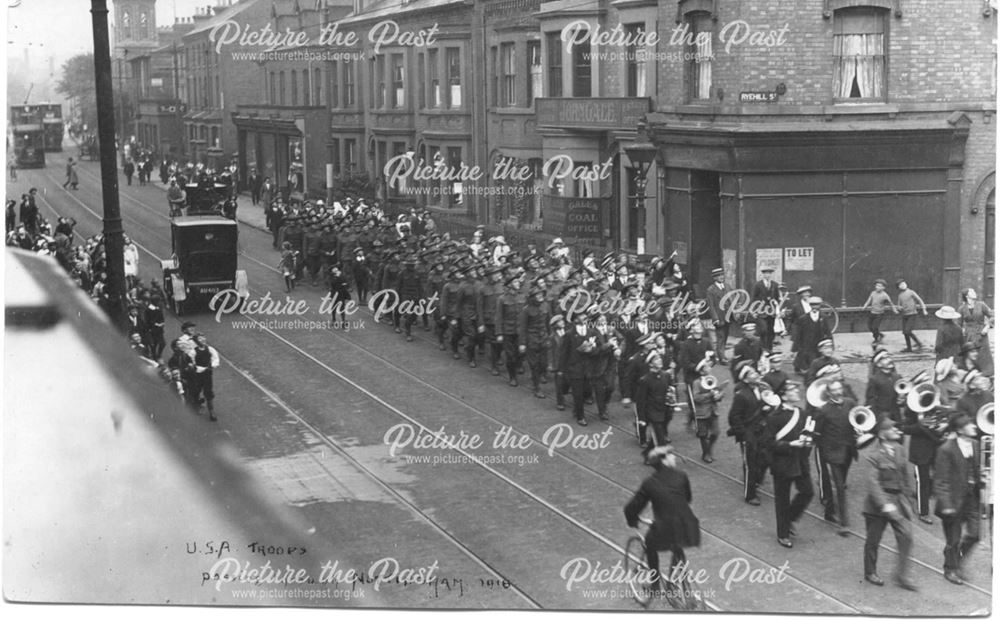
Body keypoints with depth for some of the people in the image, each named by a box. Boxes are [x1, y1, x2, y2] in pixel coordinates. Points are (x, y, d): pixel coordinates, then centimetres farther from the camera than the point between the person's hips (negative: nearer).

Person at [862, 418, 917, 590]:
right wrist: (884, 504, -30)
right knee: (873, 539, 8)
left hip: (899, 499, 5)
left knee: (906, 536, -6)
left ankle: (902, 576, 3)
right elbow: (873, 483, -22)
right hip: (878, 501, -5)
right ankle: (870, 573, 28)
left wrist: (906, 497, 16)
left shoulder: (900, 450, 3)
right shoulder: (876, 456, -16)